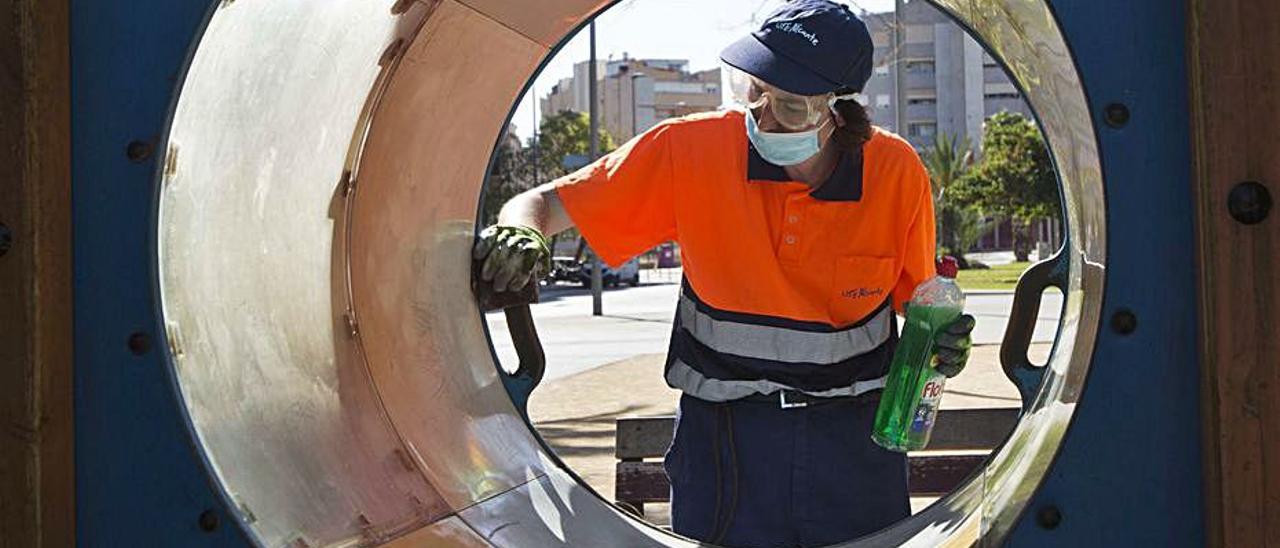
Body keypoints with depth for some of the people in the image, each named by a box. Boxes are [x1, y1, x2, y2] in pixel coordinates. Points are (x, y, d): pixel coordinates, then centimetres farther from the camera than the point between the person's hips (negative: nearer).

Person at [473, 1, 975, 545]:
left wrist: (938, 340, -16)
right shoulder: (691, 149, -14)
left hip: (854, 432, 1)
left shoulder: (897, 171, -9)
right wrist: (519, 234, -32)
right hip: (723, 429, -1)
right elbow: (546, 202, -9)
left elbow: (915, 300, 6)